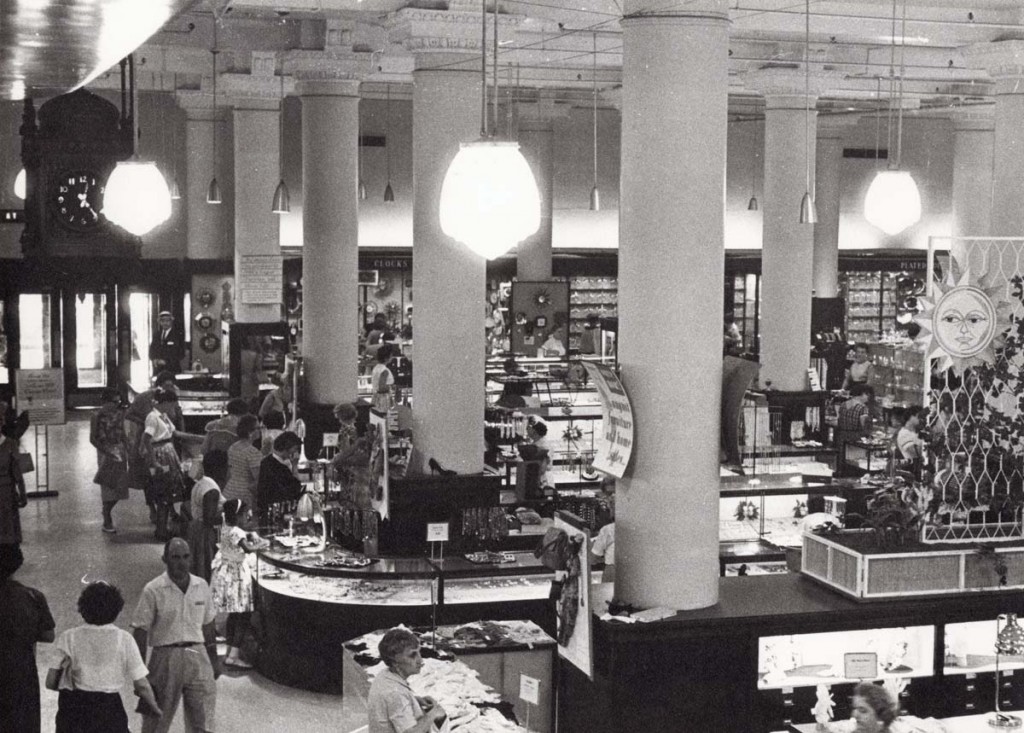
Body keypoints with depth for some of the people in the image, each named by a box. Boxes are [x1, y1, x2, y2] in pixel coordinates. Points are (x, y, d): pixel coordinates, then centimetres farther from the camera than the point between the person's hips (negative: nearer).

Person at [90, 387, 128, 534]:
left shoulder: (119, 414, 6)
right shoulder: (98, 417, -9)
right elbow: (93, 439, -9)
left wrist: (127, 452, 8)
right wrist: (107, 452, -17)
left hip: (120, 451, 5)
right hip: (105, 453, -5)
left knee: (119, 487, 7)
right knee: (108, 487, -3)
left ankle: (107, 513, 30)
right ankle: (107, 522, 7)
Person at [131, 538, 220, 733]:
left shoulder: (201, 586, 7)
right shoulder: (153, 590, -7)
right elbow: (140, 632, -5)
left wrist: (214, 660, 17)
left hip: (196, 657, 3)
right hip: (166, 657, -3)